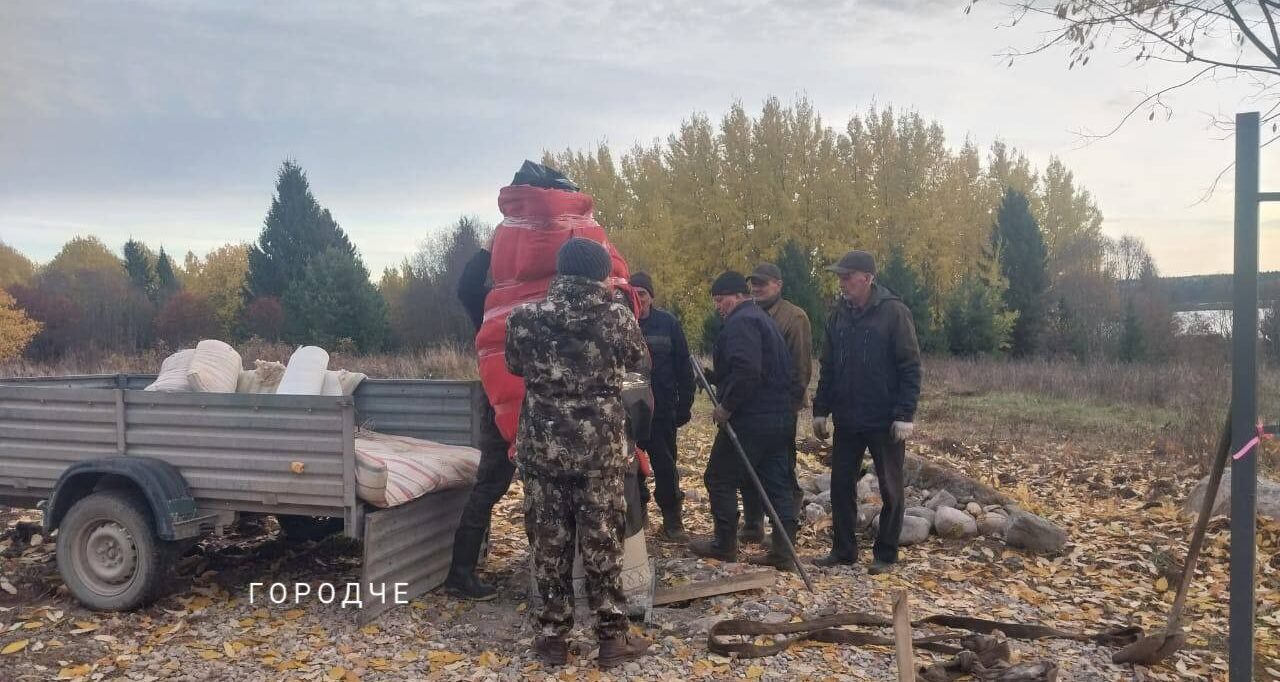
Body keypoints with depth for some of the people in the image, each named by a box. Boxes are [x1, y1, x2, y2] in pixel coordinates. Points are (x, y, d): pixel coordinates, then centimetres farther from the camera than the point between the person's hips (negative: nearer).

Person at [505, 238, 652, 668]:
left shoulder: (524, 317, -4)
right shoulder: (619, 318, -6)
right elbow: (641, 364, 12)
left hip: (541, 444, 1)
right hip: (602, 446, -1)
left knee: (549, 542, 10)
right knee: (602, 541, 8)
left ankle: (553, 637, 19)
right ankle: (612, 637, 16)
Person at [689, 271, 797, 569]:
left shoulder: (740, 322, -13)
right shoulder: (764, 320, 20)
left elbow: (746, 370, -28)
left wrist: (726, 406, -19)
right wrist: (713, 376, 15)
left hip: (748, 420, -10)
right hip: (778, 418, 10)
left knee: (720, 479, 4)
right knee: (777, 484, 9)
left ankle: (724, 544, 13)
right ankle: (783, 552, 10)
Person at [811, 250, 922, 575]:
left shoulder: (894, 312, -10)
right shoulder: (838, 315, 7)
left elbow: (910, 367, -12)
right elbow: (827, 368, 12)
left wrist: (905, 414, -17)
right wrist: (821, 410, 8)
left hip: (885, 421, -5)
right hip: (847, 420, 5)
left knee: (890, 490, 7)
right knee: (841, 485, 10)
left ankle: (885, 555, 18)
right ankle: (843, 549, 22)